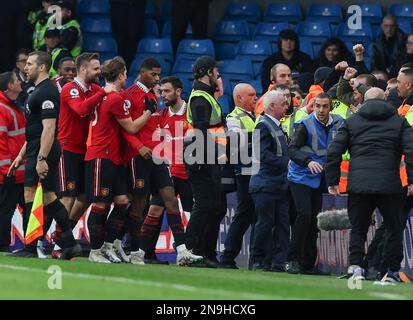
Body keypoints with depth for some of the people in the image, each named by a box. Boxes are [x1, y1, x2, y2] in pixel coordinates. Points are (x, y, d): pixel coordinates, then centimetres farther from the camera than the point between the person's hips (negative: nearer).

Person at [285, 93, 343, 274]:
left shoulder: (338, 124, 3)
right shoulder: (306, 125, -11)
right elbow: (291, 149, -18)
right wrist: (308, 161, -32)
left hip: (318, 178, 5)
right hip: (300, 177, -5)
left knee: (314, 219, 6)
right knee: (304, 214, -18)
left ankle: (308, 263, 13)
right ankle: (292, 259, -13)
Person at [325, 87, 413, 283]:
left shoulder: (351, 122, 12)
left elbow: (333, 153, 6)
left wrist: (332, 181, 11)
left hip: (358, 185, 1)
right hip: (389, 185, -1)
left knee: (358, 229, 10)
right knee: (394, 228, 13)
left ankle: (356, 266, -7)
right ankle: (392, 271, 13)